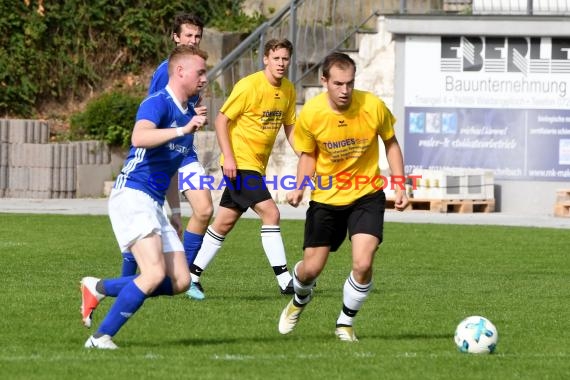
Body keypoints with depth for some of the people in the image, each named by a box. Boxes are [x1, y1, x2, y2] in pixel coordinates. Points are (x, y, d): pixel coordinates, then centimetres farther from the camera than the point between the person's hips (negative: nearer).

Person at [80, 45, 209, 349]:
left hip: (154, 205, 9)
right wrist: (183, 130, -40)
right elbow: (140, 138, -33)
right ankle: (101, 337, -13)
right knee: (155, 274, -22)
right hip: (132, 196, -9)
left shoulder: (188, 114, 17)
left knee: (180, 281, 1)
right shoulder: (157, 103, -11)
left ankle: (98, 288, 11)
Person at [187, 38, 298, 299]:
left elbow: (289, 127, 17)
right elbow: (222, 119, -12)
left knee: (224, 223, 11)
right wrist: (228, 157, -19)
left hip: (257, 165, 8)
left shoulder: (288, 90, 7)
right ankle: (284, 280, -16)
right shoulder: (249, 86, -15)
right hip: (239, 163, -8)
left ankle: (192, 274, 19)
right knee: (270, 212, -16)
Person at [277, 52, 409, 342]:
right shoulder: (310, 114, -15)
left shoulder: (372, 106, -17)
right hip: (326, 198, 1)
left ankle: (346, 323, 7)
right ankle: (299, 301, 42)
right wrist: (299, 188, -14)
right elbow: (308, 154, 3)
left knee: (362, 264, -18)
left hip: (367, 195, -1)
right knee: (311, 268, 4)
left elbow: (390, 142, 1)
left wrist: (400, 186, -4)